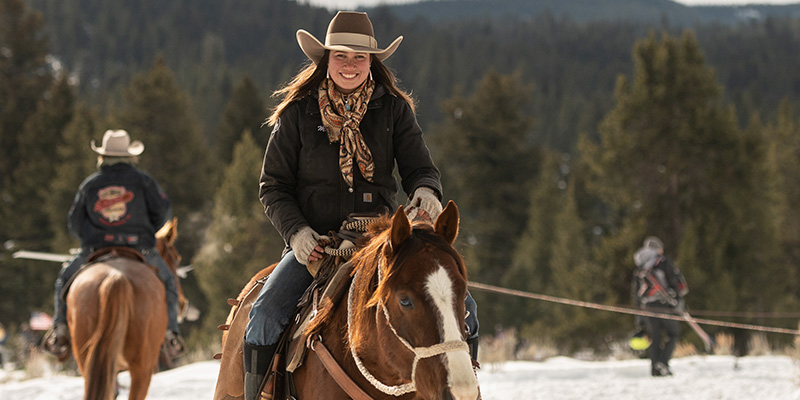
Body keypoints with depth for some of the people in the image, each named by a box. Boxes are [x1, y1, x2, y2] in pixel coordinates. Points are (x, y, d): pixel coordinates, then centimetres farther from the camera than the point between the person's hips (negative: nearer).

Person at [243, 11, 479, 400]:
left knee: (461, 308, -13)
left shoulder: (394, 109, 6)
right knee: (265, 315, -27)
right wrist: (296, 232, -13)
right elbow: (273, 186, 5)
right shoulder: (297, 114, 2)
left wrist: (427, 192, -23)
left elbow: (419, 167, 2)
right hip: (313, 244, -1)